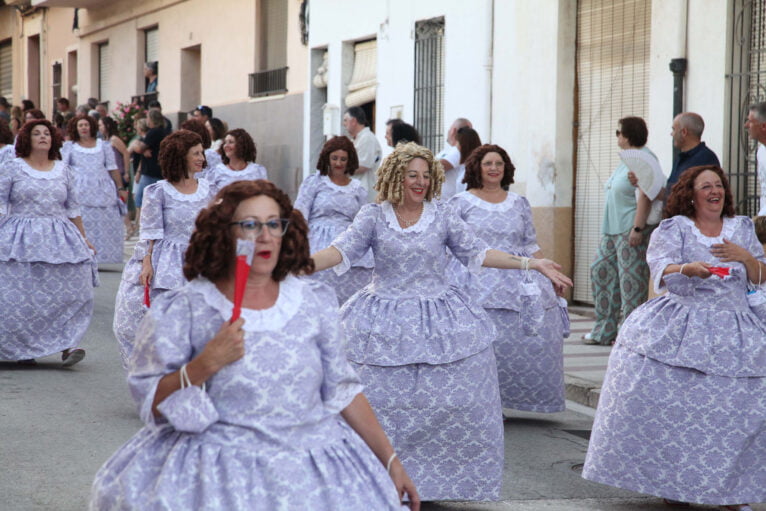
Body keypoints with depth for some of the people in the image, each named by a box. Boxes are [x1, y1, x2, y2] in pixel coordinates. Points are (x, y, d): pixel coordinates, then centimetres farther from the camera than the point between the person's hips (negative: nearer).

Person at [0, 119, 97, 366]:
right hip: (21, 239, -2)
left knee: (70, 289, -12)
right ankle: (22, 348, 10)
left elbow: (73, 208, 16)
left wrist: (83, 238, 15)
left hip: (59, 239, 2)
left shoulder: (63, 170, 12)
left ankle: (67, 345, -14)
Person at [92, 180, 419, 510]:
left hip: (314, 465, 3)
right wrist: (205, 364, -20)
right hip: (219, 477, -3)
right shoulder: (184, 309, -5)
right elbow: (152, 404, -6)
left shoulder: (312, 303, 5)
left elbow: (342, 391, 10)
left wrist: (390, 460, 9)